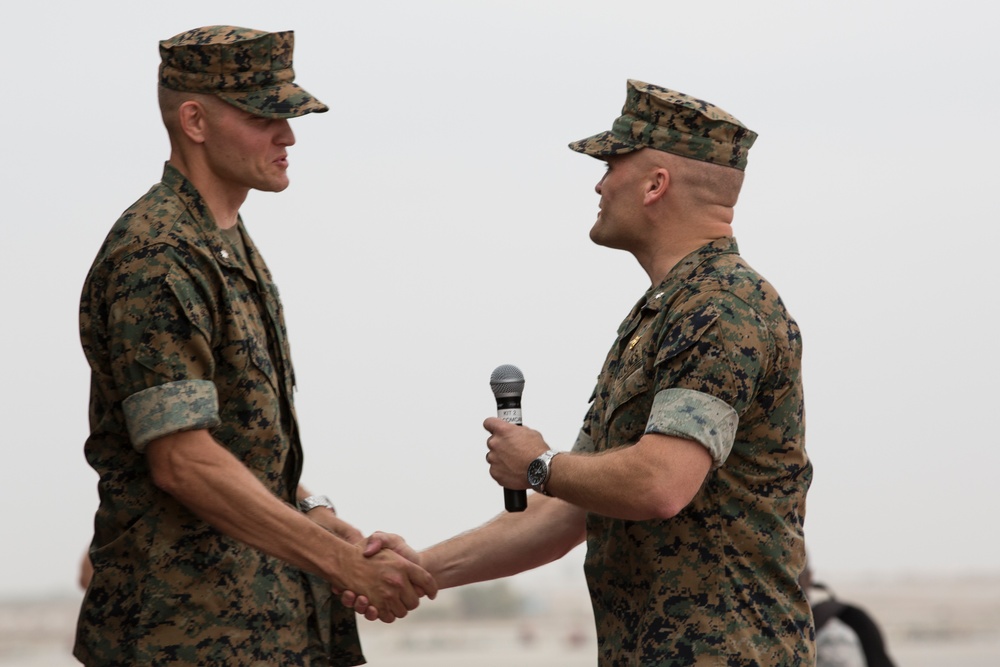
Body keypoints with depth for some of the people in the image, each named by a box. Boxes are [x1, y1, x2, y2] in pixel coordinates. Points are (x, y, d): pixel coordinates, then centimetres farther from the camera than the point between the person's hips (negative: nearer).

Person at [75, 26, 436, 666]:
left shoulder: (232, 246, 16)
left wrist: (313, 513, 6)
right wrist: (344, 564, -23)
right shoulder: (156, 259, -16)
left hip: (263, 605, 9)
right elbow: (182, 460, -23)